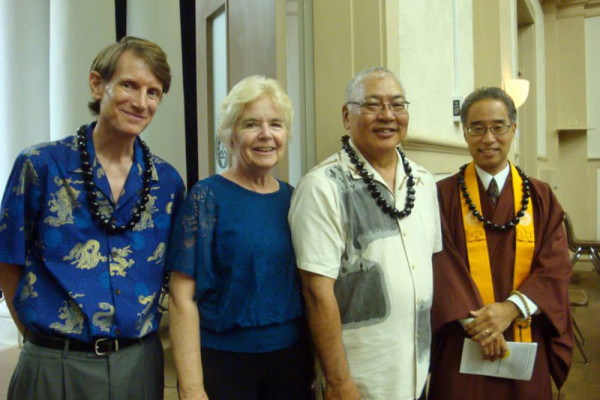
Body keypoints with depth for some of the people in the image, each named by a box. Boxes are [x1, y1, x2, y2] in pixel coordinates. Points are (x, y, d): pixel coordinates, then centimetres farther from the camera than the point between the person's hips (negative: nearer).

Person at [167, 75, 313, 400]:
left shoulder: (291, 198, 3)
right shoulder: (207, 197, -11)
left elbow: (306, 286, 10)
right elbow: (182, 298, -13)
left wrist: (317, 364, 6)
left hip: (292, 360, 5)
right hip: (223, 360, -4)